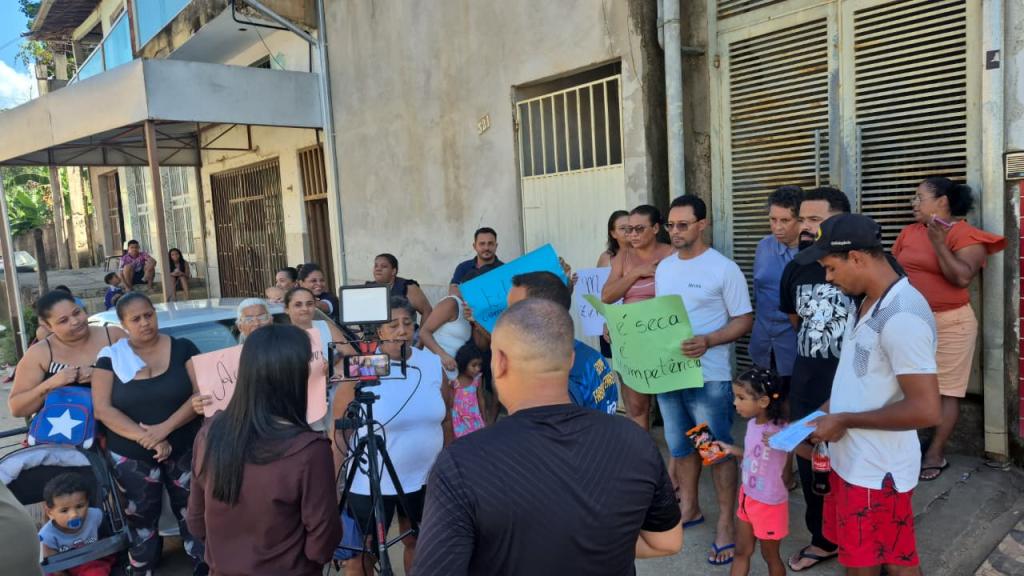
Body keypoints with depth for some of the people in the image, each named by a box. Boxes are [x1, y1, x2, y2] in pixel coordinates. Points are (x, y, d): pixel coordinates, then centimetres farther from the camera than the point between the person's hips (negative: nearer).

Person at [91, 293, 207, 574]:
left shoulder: (182, 349, -3)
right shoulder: (110, 357, -1)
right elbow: (103, 409, -9)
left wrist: (165, 428, -22)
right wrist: (145, 438, -19)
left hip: (185, 449, 0)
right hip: (131, 455, 1)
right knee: (141, 518, 14)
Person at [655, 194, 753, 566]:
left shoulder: (723, 268, -10)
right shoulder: (664, 267, 9)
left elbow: (744, 321, -11)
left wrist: (707, 342, -26)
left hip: (708, 377, -6)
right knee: (680, 447, 18)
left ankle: (726, 523, 18)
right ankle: (689, 508, 36)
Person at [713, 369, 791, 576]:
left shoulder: (780, 430, -26)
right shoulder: (752, 423, -4)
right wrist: (731, 450, 8)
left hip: (769, 503, -7)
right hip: (747, 497, 7)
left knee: (770, 555, 16)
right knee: (741, 552, 20)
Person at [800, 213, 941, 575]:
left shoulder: (902, 315, -24)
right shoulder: (869, 303, 7)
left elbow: (926, 410, -28)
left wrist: (844, 421, -20)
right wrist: (829, 410, 7)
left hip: (878, 472, -9)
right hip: (851, 460, 9)